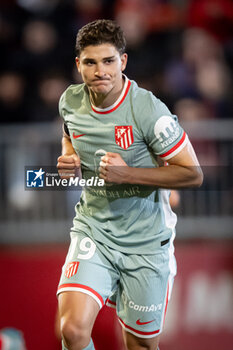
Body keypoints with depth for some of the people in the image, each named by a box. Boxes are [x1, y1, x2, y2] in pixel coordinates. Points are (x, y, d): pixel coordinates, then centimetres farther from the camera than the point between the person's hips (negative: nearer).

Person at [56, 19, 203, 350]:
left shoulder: (148, 110, -18)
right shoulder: (70, 101, -3)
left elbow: (193, 173, -14)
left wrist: (127, 174, -24)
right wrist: (68, 160, -1)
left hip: (145, 240, -2)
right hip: (93, 229, 3)